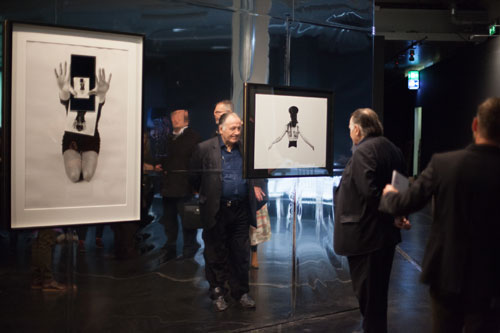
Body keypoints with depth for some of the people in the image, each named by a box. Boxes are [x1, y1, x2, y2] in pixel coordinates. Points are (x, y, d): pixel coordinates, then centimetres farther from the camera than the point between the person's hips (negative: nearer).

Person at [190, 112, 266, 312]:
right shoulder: (205, 149, -3)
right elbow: (194, 177, 0)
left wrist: (256, 186, 6)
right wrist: (203, 195, 2)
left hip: (240, 211, 3)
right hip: (216, 211, -3)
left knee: (241, 254, 10)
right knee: (216, 255, 9)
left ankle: (241, 291, 25)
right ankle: (218, 293, 24)